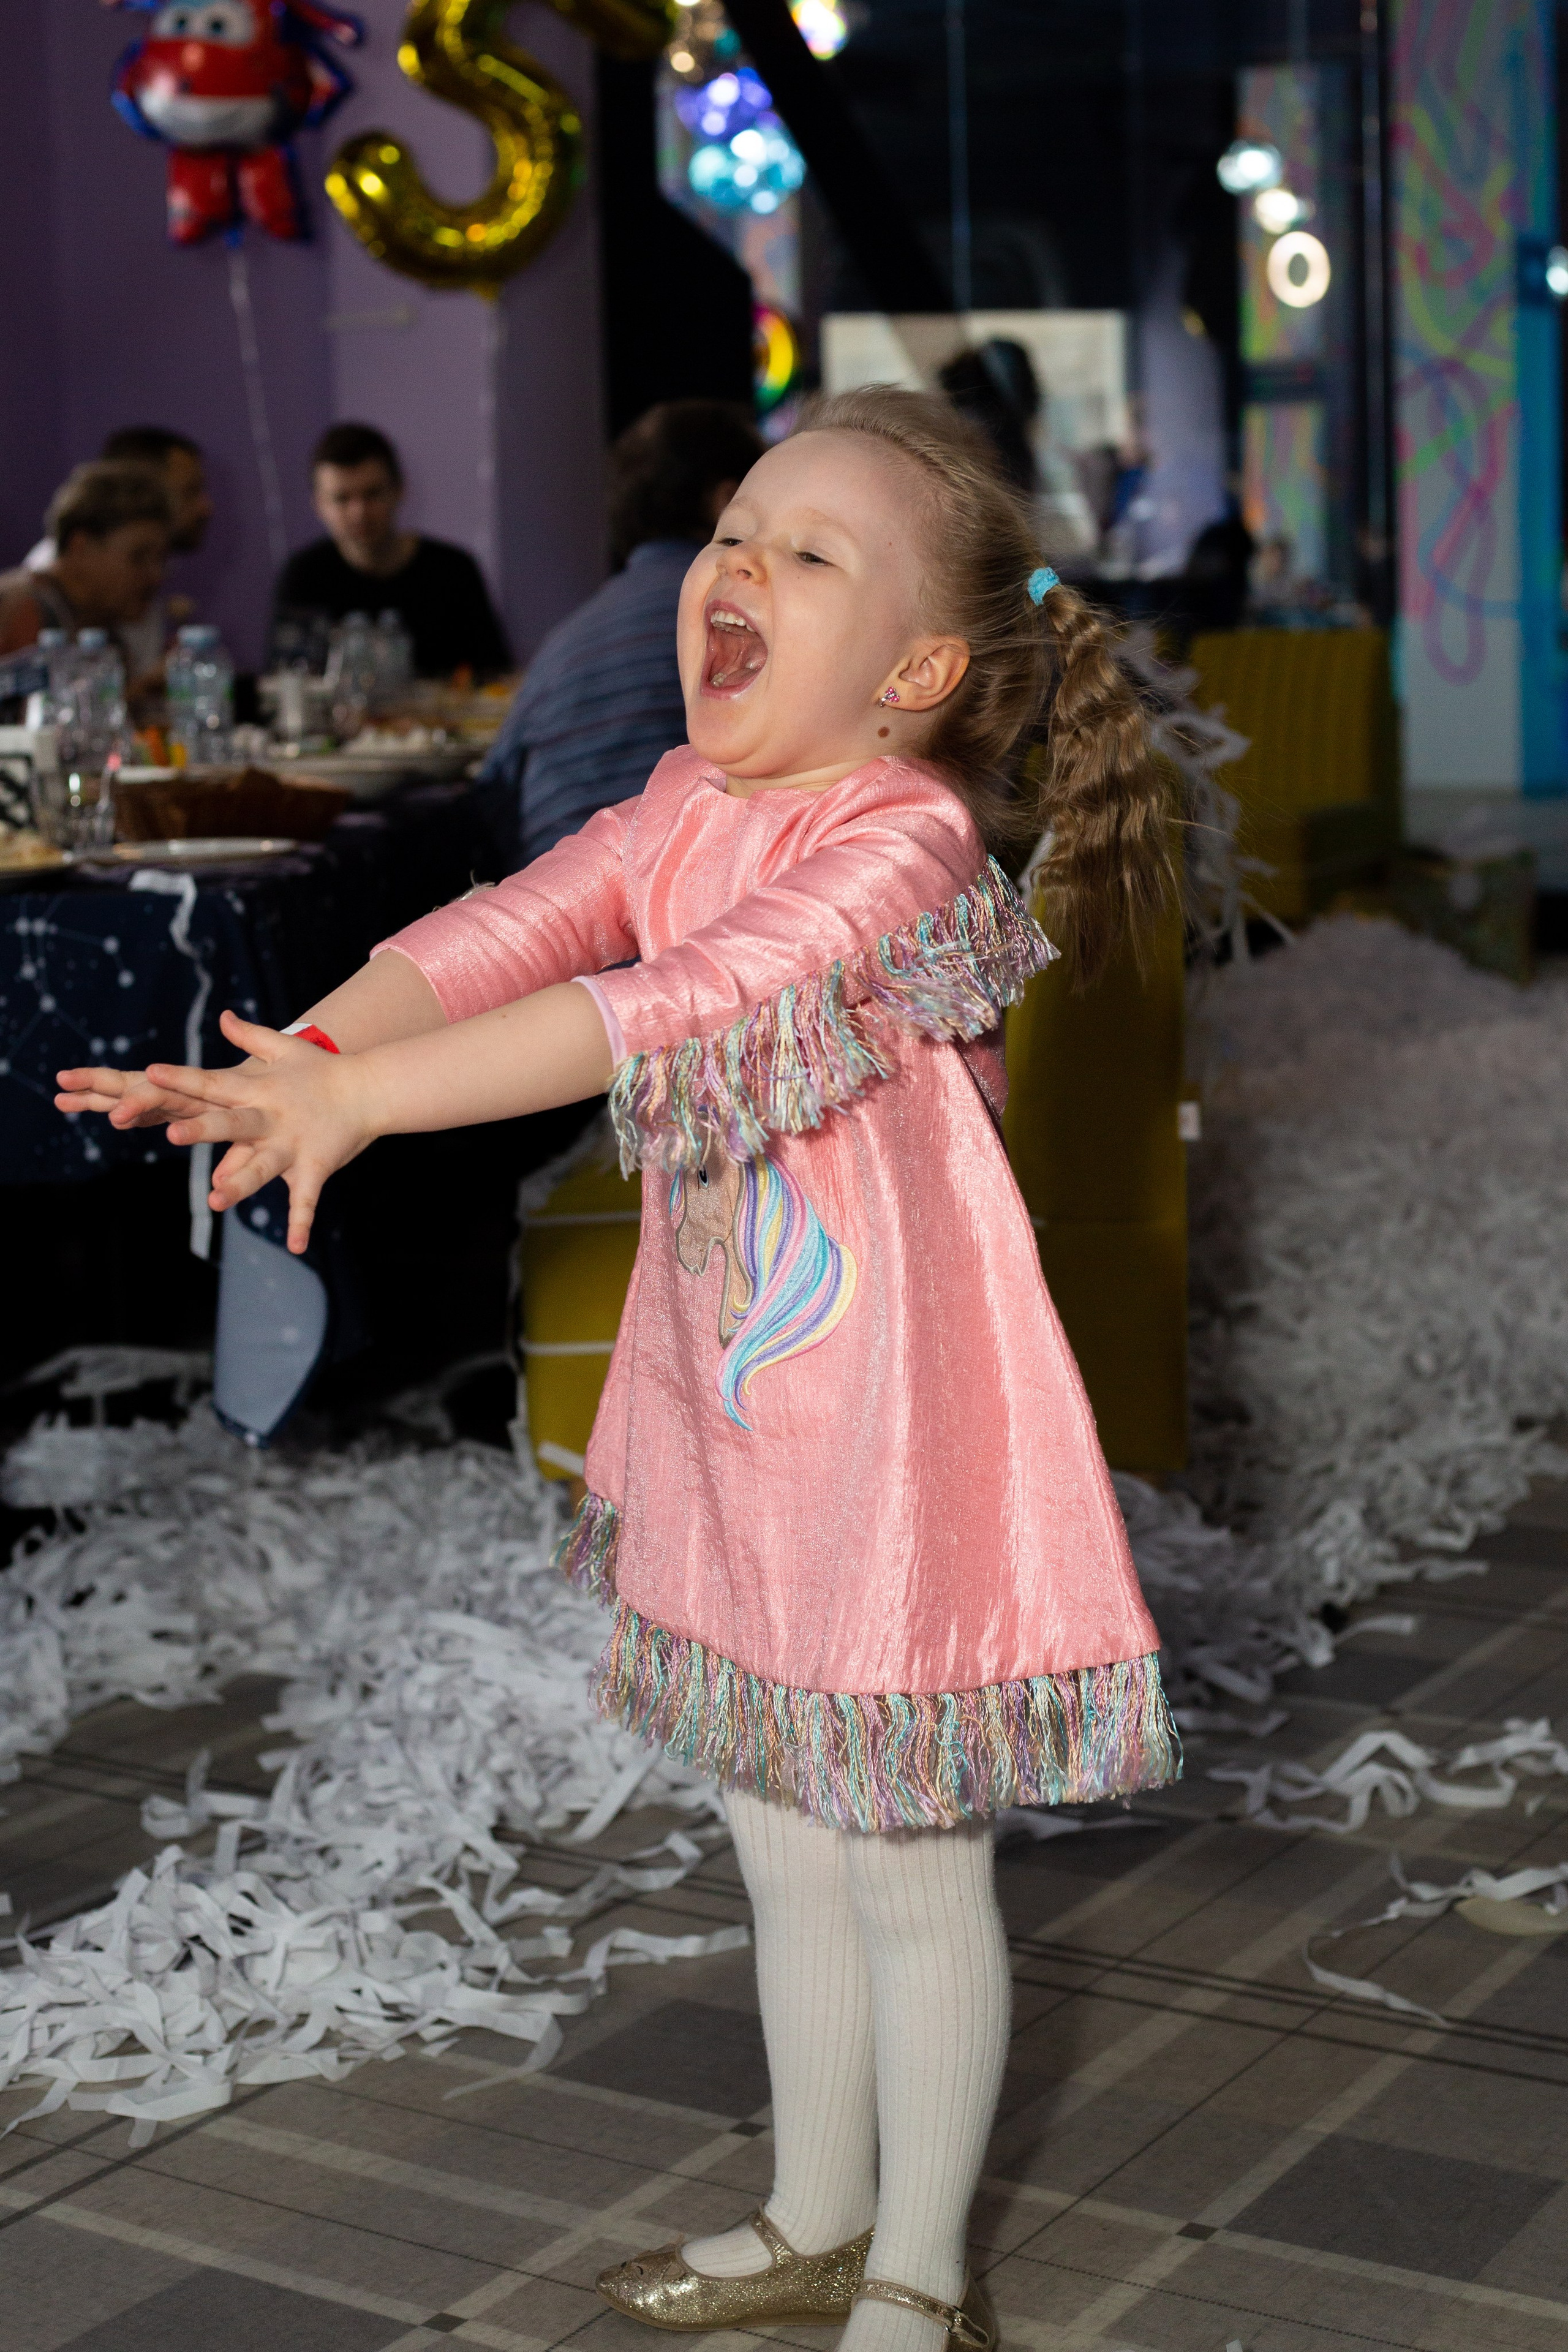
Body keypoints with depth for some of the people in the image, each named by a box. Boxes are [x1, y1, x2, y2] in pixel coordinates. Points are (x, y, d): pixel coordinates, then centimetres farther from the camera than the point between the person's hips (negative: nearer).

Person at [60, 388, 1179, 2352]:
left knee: (911, 1877, 9)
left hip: (896, 1447, -7)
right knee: (786, 1857, 21)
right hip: (725, 1436, 8)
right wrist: (296, 1059, -23)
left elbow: (682, 1010, -33)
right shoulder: (685, 806, 4)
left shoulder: (904, 838, -21)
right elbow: (510, 932, -6)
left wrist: (365, 1095, -38)